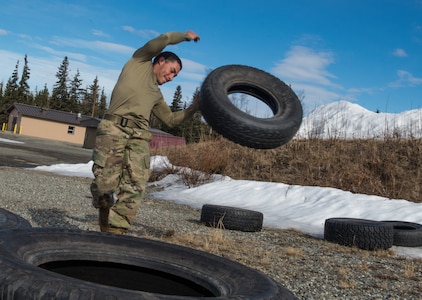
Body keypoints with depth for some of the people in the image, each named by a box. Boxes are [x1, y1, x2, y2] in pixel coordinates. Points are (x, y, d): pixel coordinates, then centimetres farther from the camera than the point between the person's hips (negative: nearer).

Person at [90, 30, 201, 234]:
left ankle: (115, 233, -10)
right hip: (113, 129, -6)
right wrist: (185, 36, 24)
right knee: (105, 183, -10)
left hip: (139, 137, 6)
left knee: (134, 188, -12)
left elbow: (171, 120, 31)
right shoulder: (140, 61, 18)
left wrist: (195, 106, 25)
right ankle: (106, 228, 12)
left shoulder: (156, 94, 32)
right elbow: (165, 39, 8)